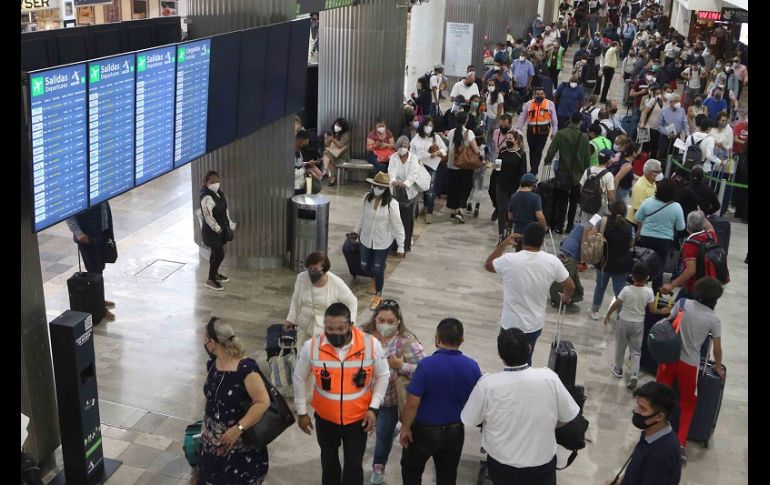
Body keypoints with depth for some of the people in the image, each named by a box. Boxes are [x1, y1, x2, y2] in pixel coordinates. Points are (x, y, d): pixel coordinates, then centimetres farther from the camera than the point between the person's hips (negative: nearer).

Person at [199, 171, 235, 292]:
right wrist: (217, 228, -19)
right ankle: (211, 279, 10)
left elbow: (225, 209, 14)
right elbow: (208, 216, -27)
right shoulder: (206, 197, -25)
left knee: (216, 253, 22)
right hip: (212, 231, -9)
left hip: (221, 228, 9)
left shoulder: (219, 192, 4)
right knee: (220, 254, -5)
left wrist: (230, 224, 14)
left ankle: (215, 274, 41)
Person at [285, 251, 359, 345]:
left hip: (327, 330, -3)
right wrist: (290, 319, 12)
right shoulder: (301, 278, -12)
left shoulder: (337, 284, -21)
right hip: (304, 327, 4)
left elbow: (352, 302, -7)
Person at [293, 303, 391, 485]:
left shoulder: (371, 344, -21)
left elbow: (382, 375, -5)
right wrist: (301, 412, 1)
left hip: (358, 418, -1)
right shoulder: (312, 347, -20)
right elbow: (300, 378, -4)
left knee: (354, 465, 13)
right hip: (325, 418, 1)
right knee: (329, 461, 24)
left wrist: (374, 408, -10)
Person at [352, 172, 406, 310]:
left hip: (383, 242, -4)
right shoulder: (367, 197, -9)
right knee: (365, 265, 16)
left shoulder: (391, 204, -23)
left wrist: (400, 246, -16)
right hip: (366, 239, 5)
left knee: (378, 269, 7)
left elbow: (397, 225, -17)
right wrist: (356, 230, 19)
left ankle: (378, 295, 31)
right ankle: (377, 278, 50)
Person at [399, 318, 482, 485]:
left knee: (411, 470, 19)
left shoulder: (427, 364, -24)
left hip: (425, 431, -4)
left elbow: (413, 403, -22)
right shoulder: (472, 366, -10)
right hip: (455, 431, 4)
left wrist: (405, 428, -8)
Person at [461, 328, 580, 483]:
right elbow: (567, 418, -6)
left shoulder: (487, 384, -24)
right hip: (542, 464, 1)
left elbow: (469, 421, -9)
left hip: (501, 466, -1)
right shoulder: (549, 377, -20)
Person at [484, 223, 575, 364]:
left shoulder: (509, 260, -20)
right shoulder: (552, 262, -14)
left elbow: (487, 265, 2)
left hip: (511, 324, -2)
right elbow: (570, 286, -1)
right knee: (526, 361, 25)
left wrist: (504, 243, 6)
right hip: (535, 324, 2)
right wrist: (566, 297, 21)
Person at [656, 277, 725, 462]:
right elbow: (717, 348, -1)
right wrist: (718, 367, 17)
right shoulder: (714, 319, -8)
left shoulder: (683, 303, -4)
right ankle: (680, 442, 8)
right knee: (688, 405, 16)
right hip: (689, 364, -1)